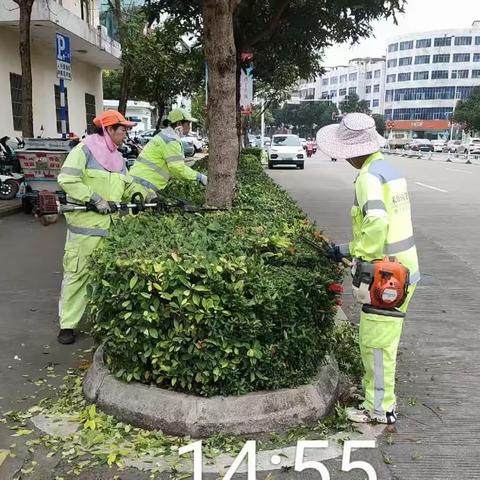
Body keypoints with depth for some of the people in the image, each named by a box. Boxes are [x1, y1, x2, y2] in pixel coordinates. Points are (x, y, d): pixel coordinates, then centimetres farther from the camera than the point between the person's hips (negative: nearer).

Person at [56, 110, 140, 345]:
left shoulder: (118, 158, 17)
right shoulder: (84, 150, -7)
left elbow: (128, 187, 24)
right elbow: (66, 179, -17)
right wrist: (95, 199, -19)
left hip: (111, 225, 7)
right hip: (85, 224, -7)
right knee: (77, 273, -2)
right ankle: (67, 324, 8)